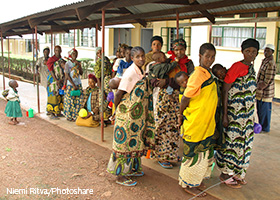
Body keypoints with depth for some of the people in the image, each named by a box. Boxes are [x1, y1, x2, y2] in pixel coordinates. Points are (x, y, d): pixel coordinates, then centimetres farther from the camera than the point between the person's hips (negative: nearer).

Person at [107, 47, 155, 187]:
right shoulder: (130, 73, -20)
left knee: (134, 141, 18)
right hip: (127, 114, -9)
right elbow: (119, 93, -19)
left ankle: (130, 168, 34)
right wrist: (117, 108, -9)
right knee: (125, 142, -1)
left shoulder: (141, 72, 7)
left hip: (138, 115, 9)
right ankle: (120, 175, 11)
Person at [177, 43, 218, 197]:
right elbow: (185, 98, -18)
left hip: (206, 122, 9)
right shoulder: (198, 74, -21)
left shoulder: (207, 73, 9)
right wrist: (181, 116, -8)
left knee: (204, 152, 18)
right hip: (195, 122, -9)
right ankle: (188, 184, 20)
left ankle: (195, 181, 34)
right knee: (194, 153, 3)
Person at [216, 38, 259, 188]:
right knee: (232, 140, 0)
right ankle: (225, 174, 15)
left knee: (244, 141, 14)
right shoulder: (237, 67, -15)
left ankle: (235, 172, 29)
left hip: (247, 113, 9)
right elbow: (225, 91, -17)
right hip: (234, 113, -9)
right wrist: (225, 115, -21)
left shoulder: (251, 68, 11)